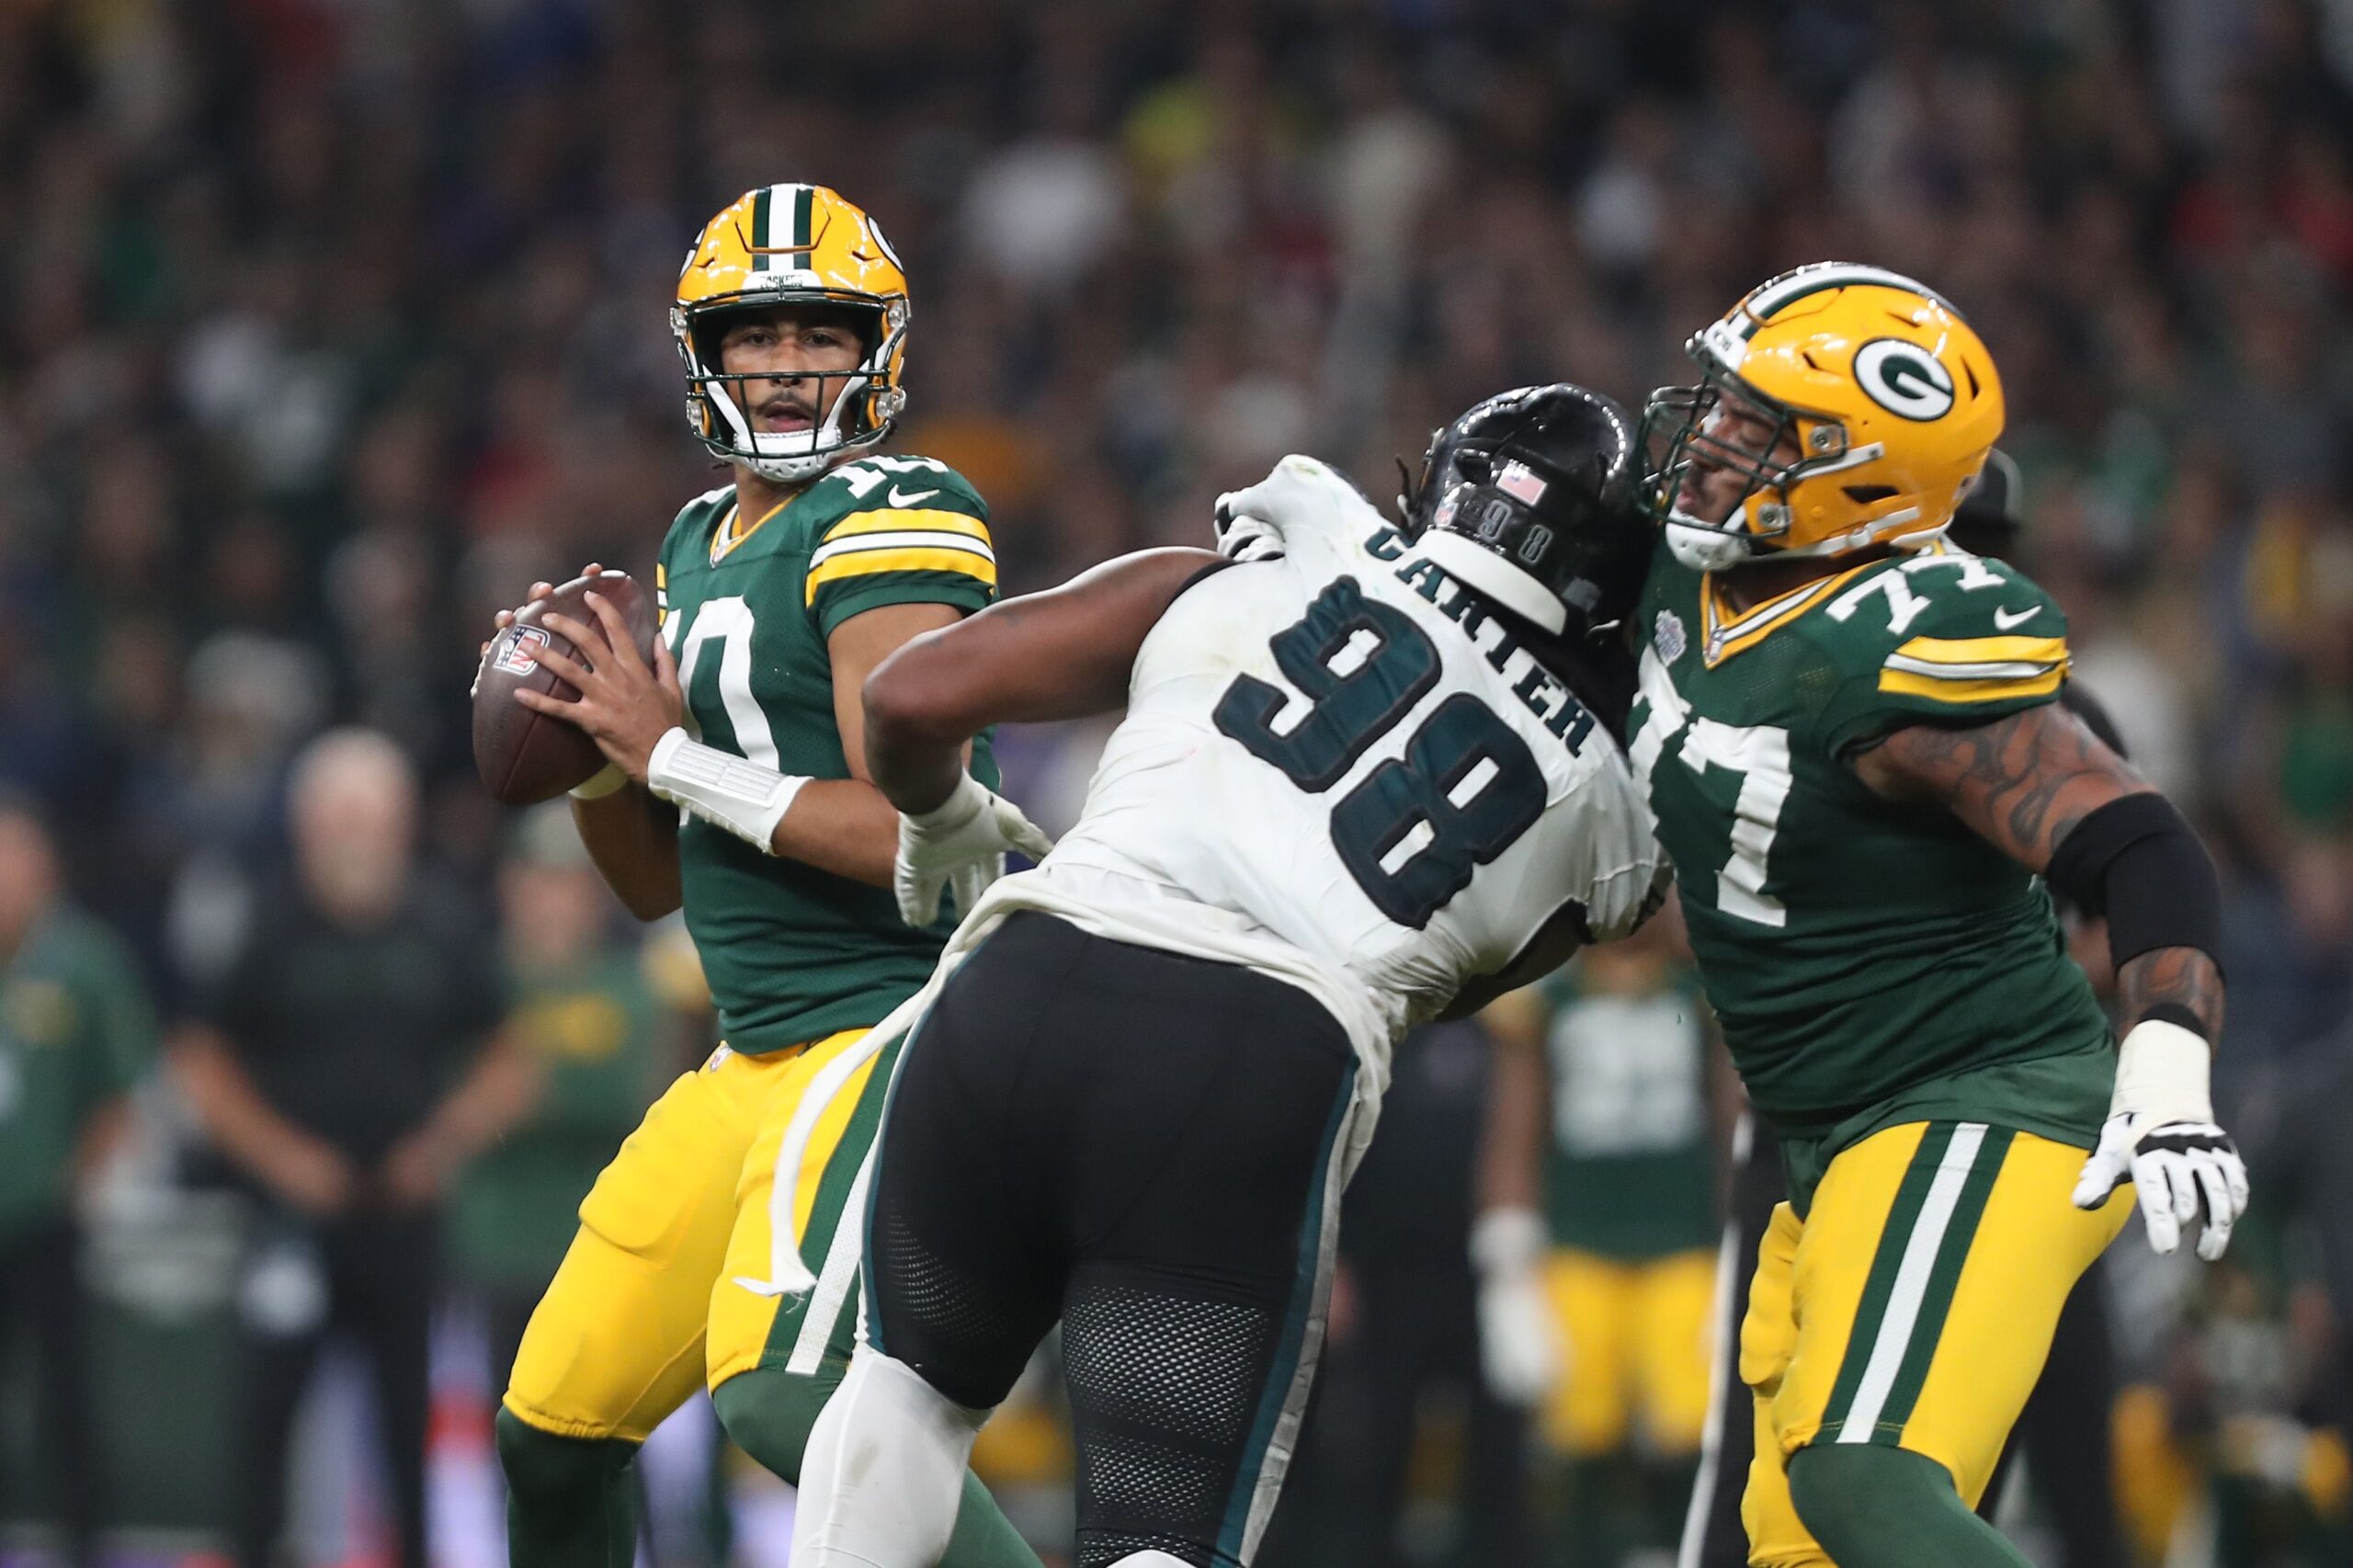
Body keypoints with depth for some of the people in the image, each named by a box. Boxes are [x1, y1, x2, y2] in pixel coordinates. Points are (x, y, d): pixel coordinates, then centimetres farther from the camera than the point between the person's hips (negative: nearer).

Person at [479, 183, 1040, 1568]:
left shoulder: (888, 523, -11)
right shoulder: (703, 546, 17)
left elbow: (911, 832, -22)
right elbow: (659, 881, 22)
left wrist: (676, 752, -14)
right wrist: (591, 752, 2)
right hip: (765, 1051, 9)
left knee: (785, 1393, -30)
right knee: (555, 1426, 11)